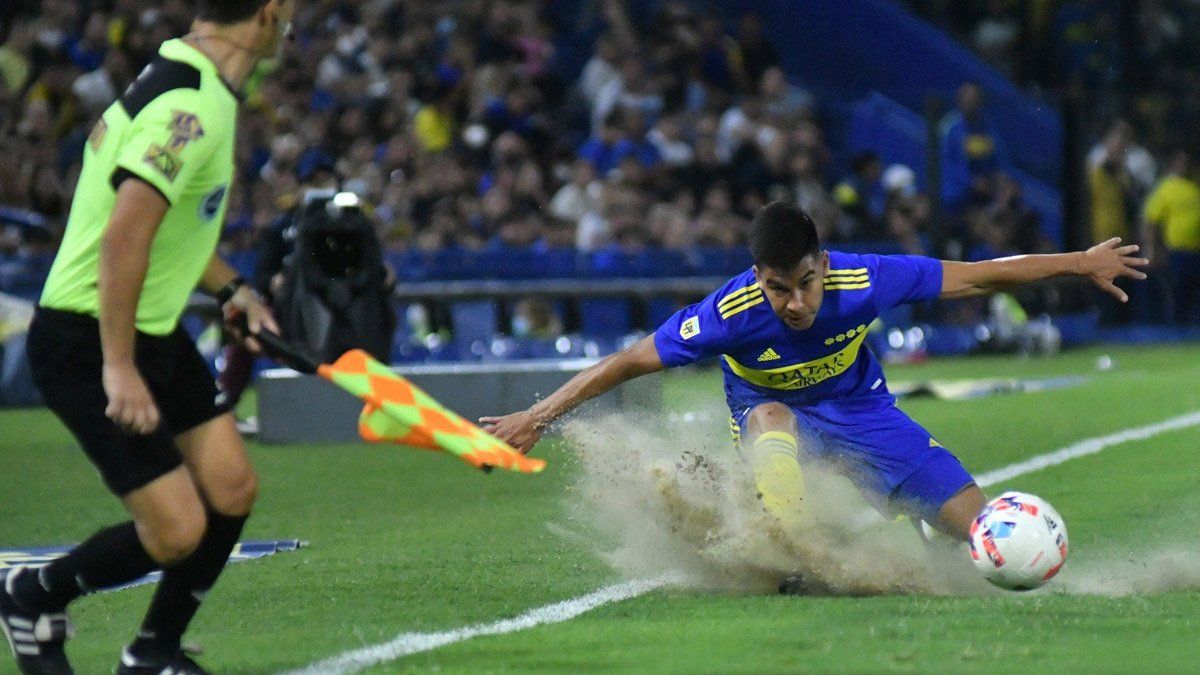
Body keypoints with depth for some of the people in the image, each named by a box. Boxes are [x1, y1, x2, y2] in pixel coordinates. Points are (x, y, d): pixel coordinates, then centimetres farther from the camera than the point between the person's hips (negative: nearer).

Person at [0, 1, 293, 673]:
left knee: (231, 490, 7)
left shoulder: (186, 76, 7)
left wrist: (229, 287, 17)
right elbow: (123, 237, -31)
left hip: (156, 331, 10)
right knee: (177, 531, -9)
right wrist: (118, 367, -29)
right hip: (90, 343, -10)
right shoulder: (191, 108, -25)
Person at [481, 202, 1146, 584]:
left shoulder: (863, 279, -29)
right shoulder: (732, 313, -32)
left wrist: (1080, 262, -13)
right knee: (769, 416, -42)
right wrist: (536, 418, -27)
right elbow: (626, 362, -24)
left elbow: (976, 276, -18)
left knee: (985, 530, -7)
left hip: (860, 411, 2)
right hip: (777, 418, -2)